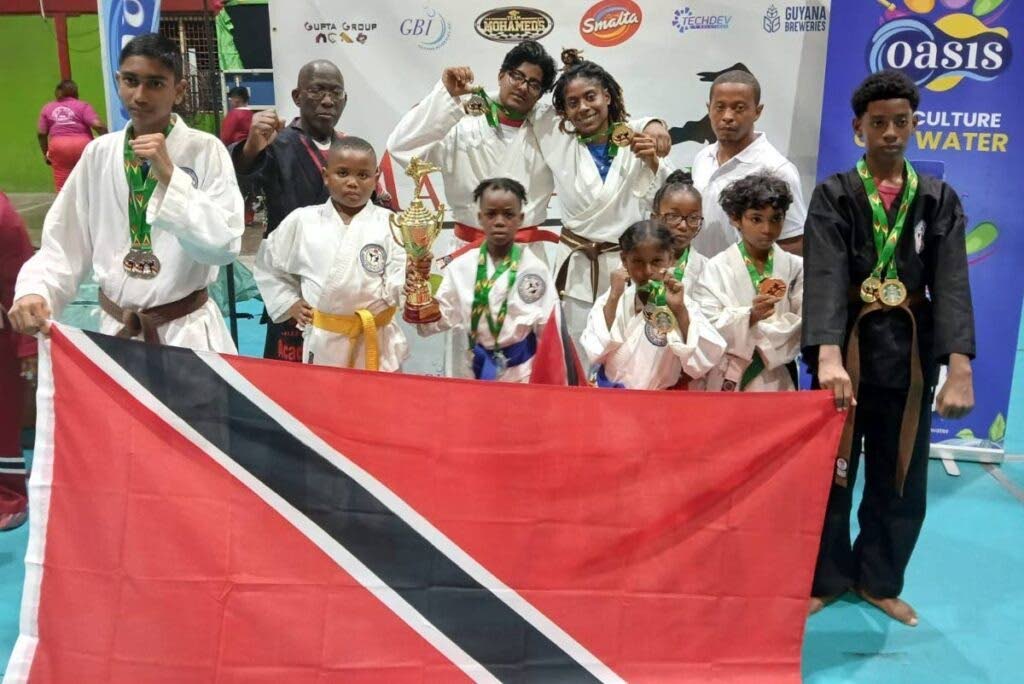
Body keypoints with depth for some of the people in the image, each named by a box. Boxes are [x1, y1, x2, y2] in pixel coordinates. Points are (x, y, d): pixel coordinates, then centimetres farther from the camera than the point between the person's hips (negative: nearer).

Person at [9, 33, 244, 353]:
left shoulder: (205, 150, -7)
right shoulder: (99, 153, 3)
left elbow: (224, 246, -17)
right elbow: (64, 244, 2)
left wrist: (169, 175, -21)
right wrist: (34, 290, -16)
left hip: (187, 331, -3)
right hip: (115, 329, 3)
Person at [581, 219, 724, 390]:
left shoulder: (682, 303, -2)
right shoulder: (610, 301, 1)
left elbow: (700, 366, -10)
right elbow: (596, 354, -11)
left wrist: (679, 309, -16)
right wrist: (614, 298, -14)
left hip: (667, 398, 0)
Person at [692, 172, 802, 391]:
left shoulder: (796, 267, 4)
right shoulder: (717, 268, -4)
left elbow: (801, 326, -5)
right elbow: (709, 328, -12)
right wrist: (750, 316, -26)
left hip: (778, 379, 2)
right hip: (729, 381, -2)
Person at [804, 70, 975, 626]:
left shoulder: (939, 200, 4)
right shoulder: (833, 196, -3)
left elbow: (952, 284, -7)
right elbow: (825, 277, -18)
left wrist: (960, 368, -21)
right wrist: (828, 356, -33)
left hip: (910, 355, 2)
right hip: (848, 349, -2)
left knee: (901, 478, 12)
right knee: (830, 472, 8)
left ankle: (878, 580, 33)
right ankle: (825, 578, 28)